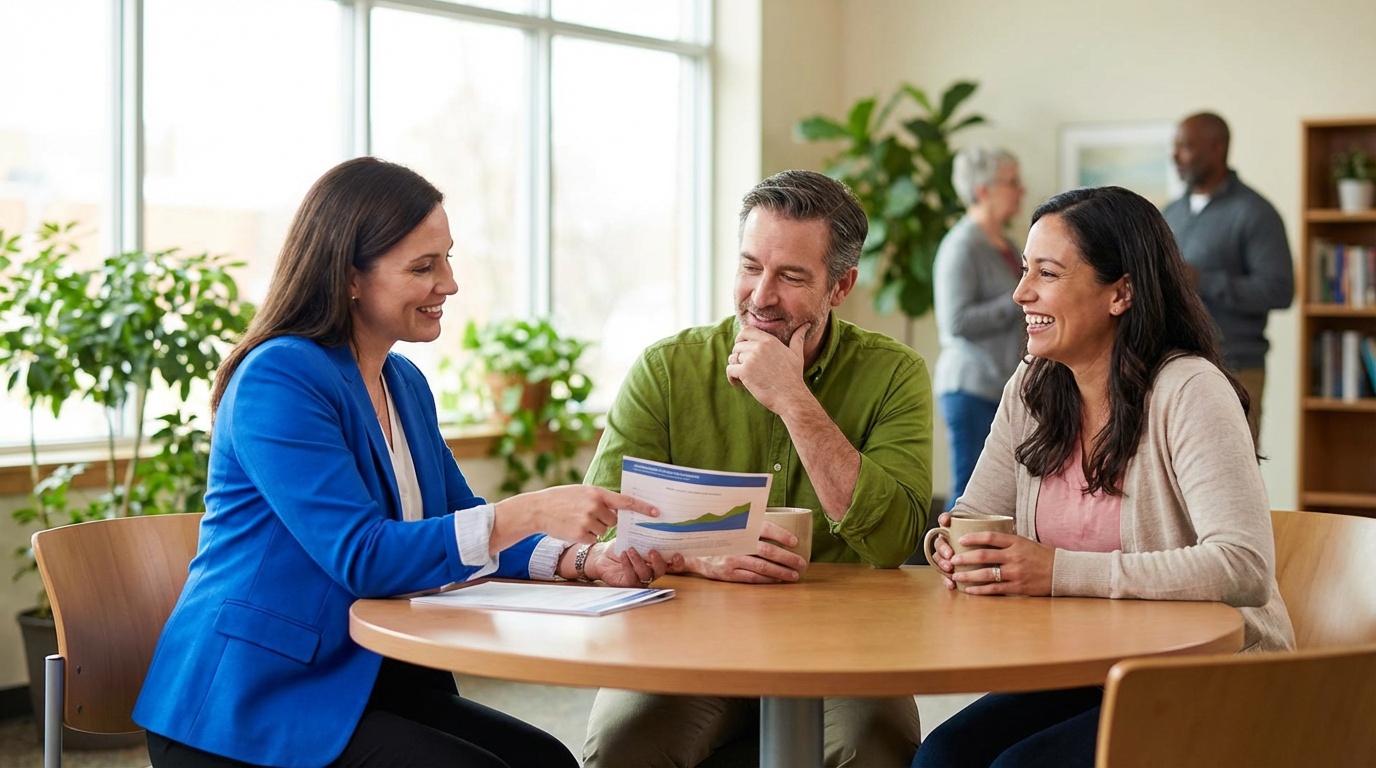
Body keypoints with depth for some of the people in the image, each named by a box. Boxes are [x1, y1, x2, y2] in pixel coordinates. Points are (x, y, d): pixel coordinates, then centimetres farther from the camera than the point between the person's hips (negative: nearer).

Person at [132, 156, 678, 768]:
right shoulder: (277, 380, -16)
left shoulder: (405, 383, 13)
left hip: (366, 685, 8)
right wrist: (527, 515, -29)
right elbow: (361, 557, -23)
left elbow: (462, 526, 15)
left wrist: (582, 559, -4)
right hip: (252, 706, -8)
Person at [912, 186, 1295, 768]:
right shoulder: (1031, 391, 5)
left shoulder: (1189, 392, -16)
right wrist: (953, 548, -14)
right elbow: (973, 517, 13)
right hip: (1083, 673, 6)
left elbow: (1245, 567, -26)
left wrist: (1061, 571, -29)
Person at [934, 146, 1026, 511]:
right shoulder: (962, 246, -11)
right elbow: (956, 321, -21)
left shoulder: (1007, 246, 17)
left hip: (1005, 387, 9)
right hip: (972, 387, -9)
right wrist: (1019, 302, -16)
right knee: (970, 491, -7)